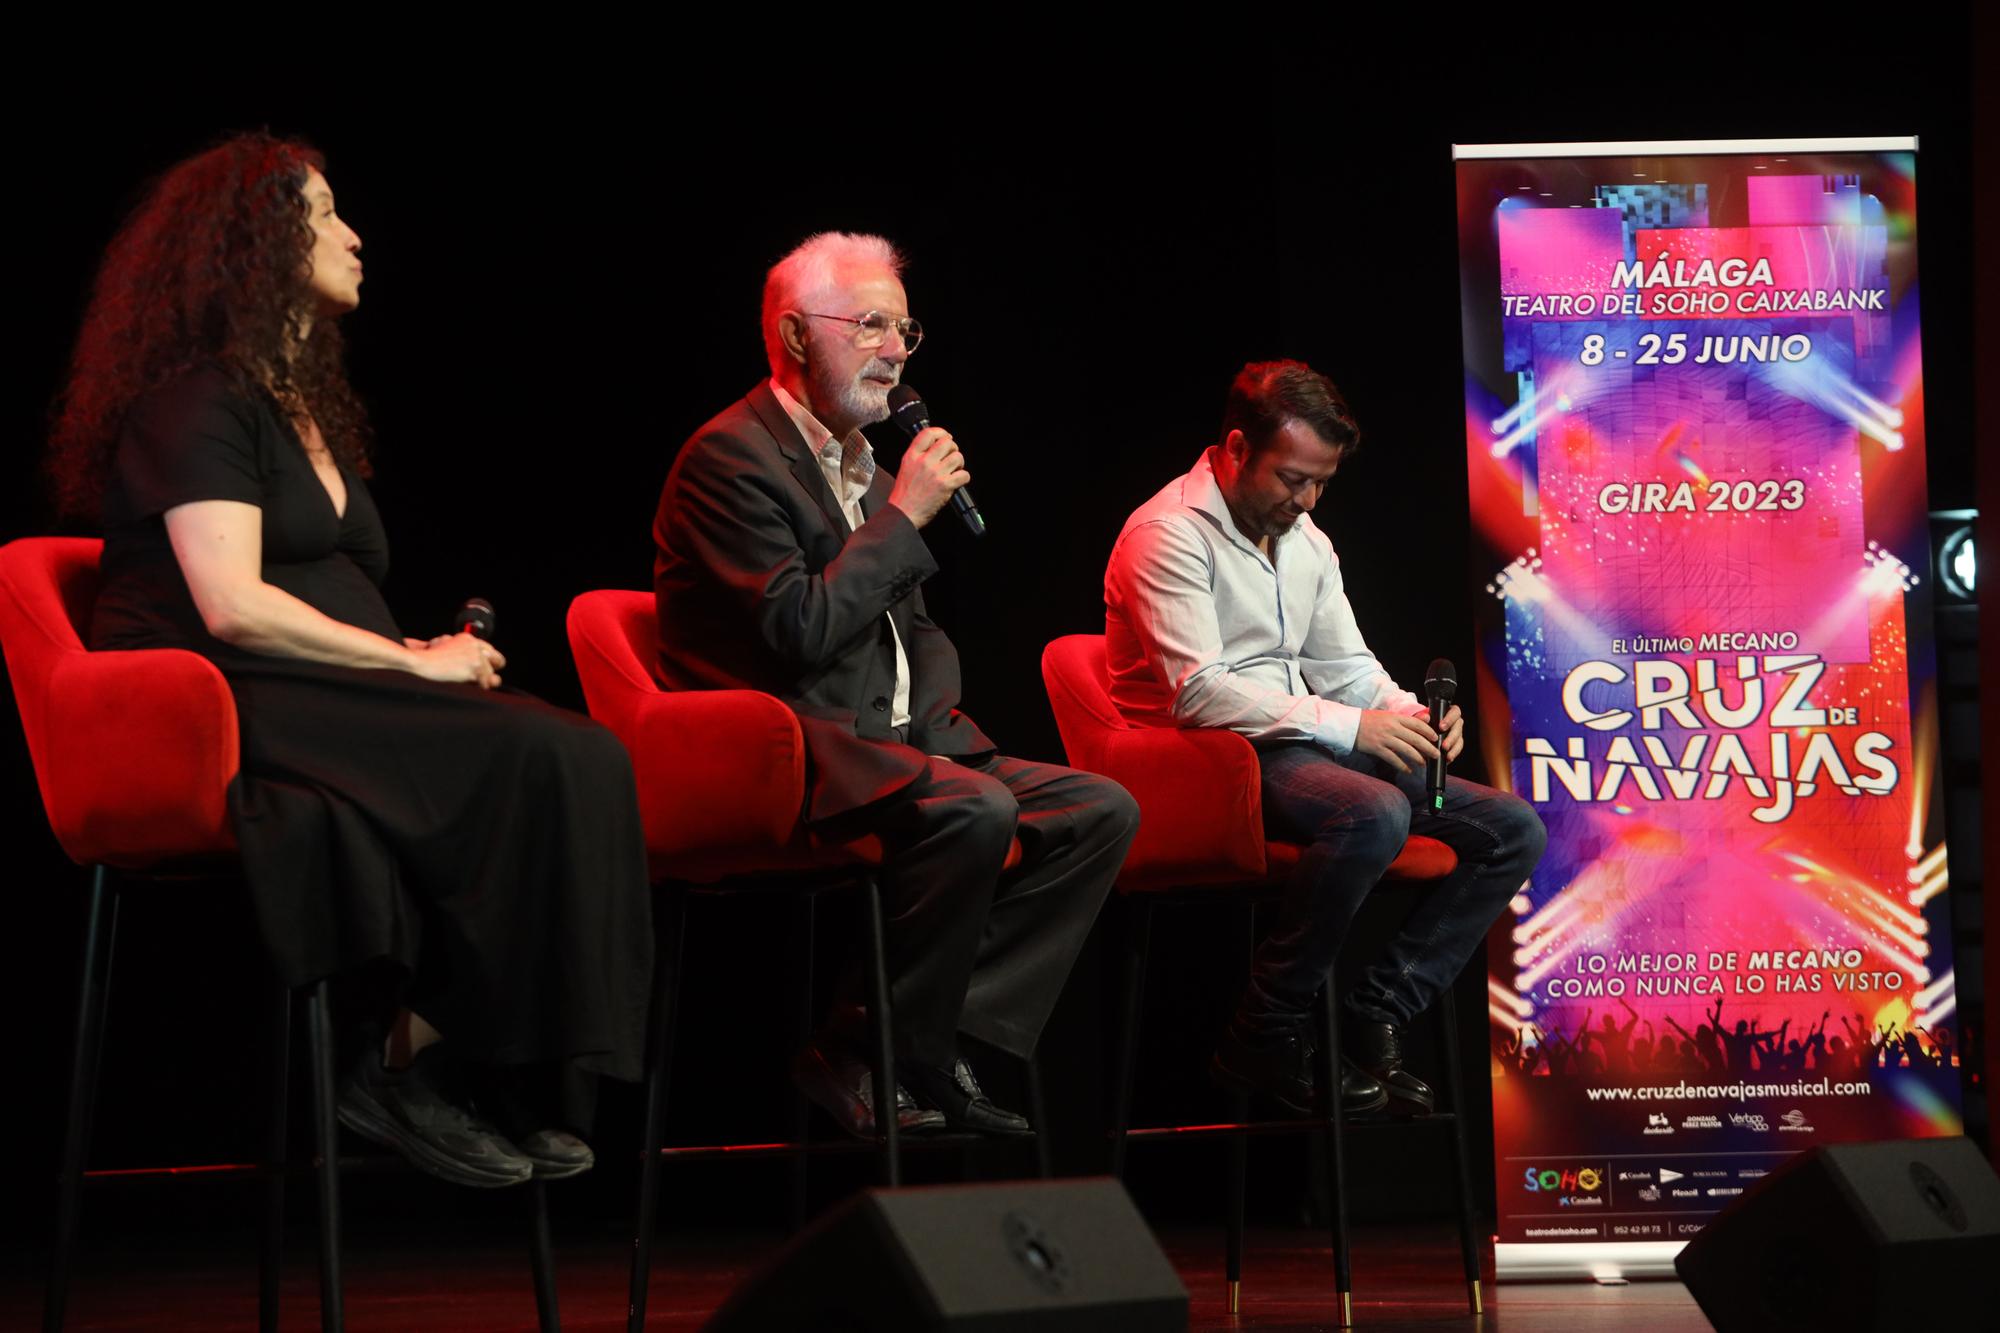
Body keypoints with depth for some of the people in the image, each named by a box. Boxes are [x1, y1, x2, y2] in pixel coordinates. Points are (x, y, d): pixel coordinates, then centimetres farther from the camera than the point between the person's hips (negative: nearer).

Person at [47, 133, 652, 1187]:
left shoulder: (307, 404, 26)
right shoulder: (196, 401, -4)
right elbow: (233, 607, -16)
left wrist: (434, 655, 1)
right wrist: (413, 662, -13)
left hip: (327, 699, 9)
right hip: (227, 712, -9)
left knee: (583, 760, -20)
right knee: (537, 760, -28)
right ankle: (421, 1065, -22)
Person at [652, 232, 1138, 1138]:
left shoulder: (865, 468, 20)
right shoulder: (731, 458, -9)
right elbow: (799, 629, -20)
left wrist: (932, 715, 4)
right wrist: (905, 515, -13)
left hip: (886, 744, 9)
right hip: (780, 750, -9)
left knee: (1102, 810, -5)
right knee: (975, 809, -34)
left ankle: (953, 1033, -11)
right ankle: (863, 1058, -20)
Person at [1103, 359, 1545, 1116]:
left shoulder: (1306, 541, 18)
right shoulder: (1170, 535, -10)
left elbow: (1345, 668, 20)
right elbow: (1199, 692, -20)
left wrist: (1411, 715, -4)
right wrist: (1348, 726, -23)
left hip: (1303, 748, 9)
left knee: (1514, 830, -5)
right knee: (1375, 814, -37)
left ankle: (1372, 1019, -10)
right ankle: (1268, 1038, -24)